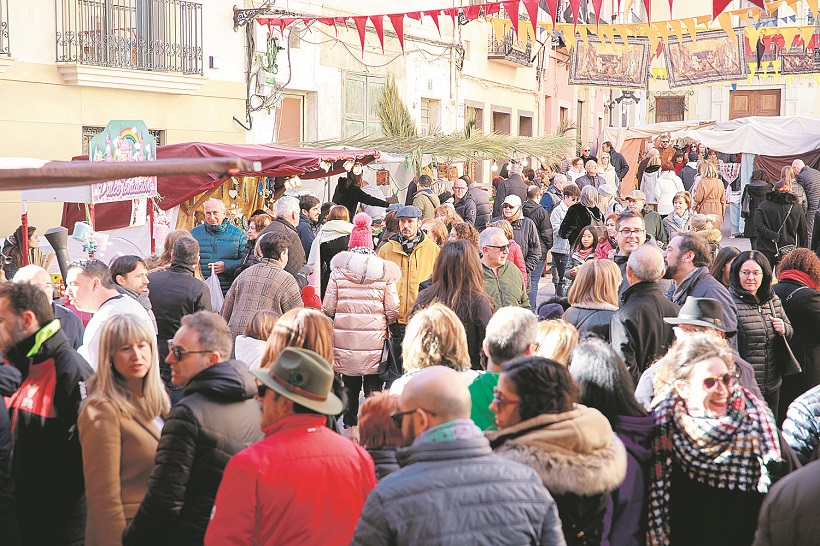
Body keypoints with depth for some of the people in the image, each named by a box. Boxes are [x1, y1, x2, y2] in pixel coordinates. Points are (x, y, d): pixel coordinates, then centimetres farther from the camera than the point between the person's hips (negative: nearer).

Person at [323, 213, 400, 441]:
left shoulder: (339, 269, -1)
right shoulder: (384, 270, -1)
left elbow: (328, 308, -1)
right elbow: (393, 310, -3)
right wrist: (387, 323, 18)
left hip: (345, 336, 1)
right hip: (375, 339, -1)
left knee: (350, 383, 13)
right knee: (374, 384, 6)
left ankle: (350, 426, 20)